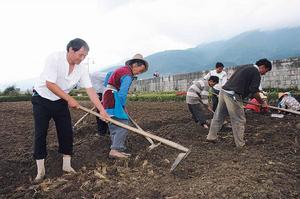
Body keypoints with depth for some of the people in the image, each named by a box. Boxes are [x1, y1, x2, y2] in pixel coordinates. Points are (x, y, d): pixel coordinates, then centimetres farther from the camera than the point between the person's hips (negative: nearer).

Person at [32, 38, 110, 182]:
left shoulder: (81, 69, -11)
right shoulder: (54, 59, -25)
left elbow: (90, 90, -13)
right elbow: (50, 84, -27)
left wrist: (102, 110, -18)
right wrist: (69, 99, -22)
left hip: (61, 101, 4)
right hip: (42, 99, -4)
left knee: (67, 132, -1)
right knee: (40, 134, -2)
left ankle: (66, 165, 14)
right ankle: (40, 170, 11)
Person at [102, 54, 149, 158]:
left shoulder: (122, 69, 19)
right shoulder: (128, 75, -13)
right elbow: (122, 93, -21)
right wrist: (123, 106, -7)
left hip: (107, 98, 10)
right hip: (113, 100, -10)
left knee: (114, 126, 9)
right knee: (123, 123, -13)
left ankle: (115, 149, 12)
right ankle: (115, 150, -17)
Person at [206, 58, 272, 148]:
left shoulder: (244, 67, 24)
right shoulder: (256, 73, -1)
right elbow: (254, 91, -8)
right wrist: (262, 102, 7)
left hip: (223, 91, 9)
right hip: (233, 95, -9)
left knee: (218, 116, 17)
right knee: (239, 121, 4)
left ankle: (211, 137, 27)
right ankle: (240, 144, 14)